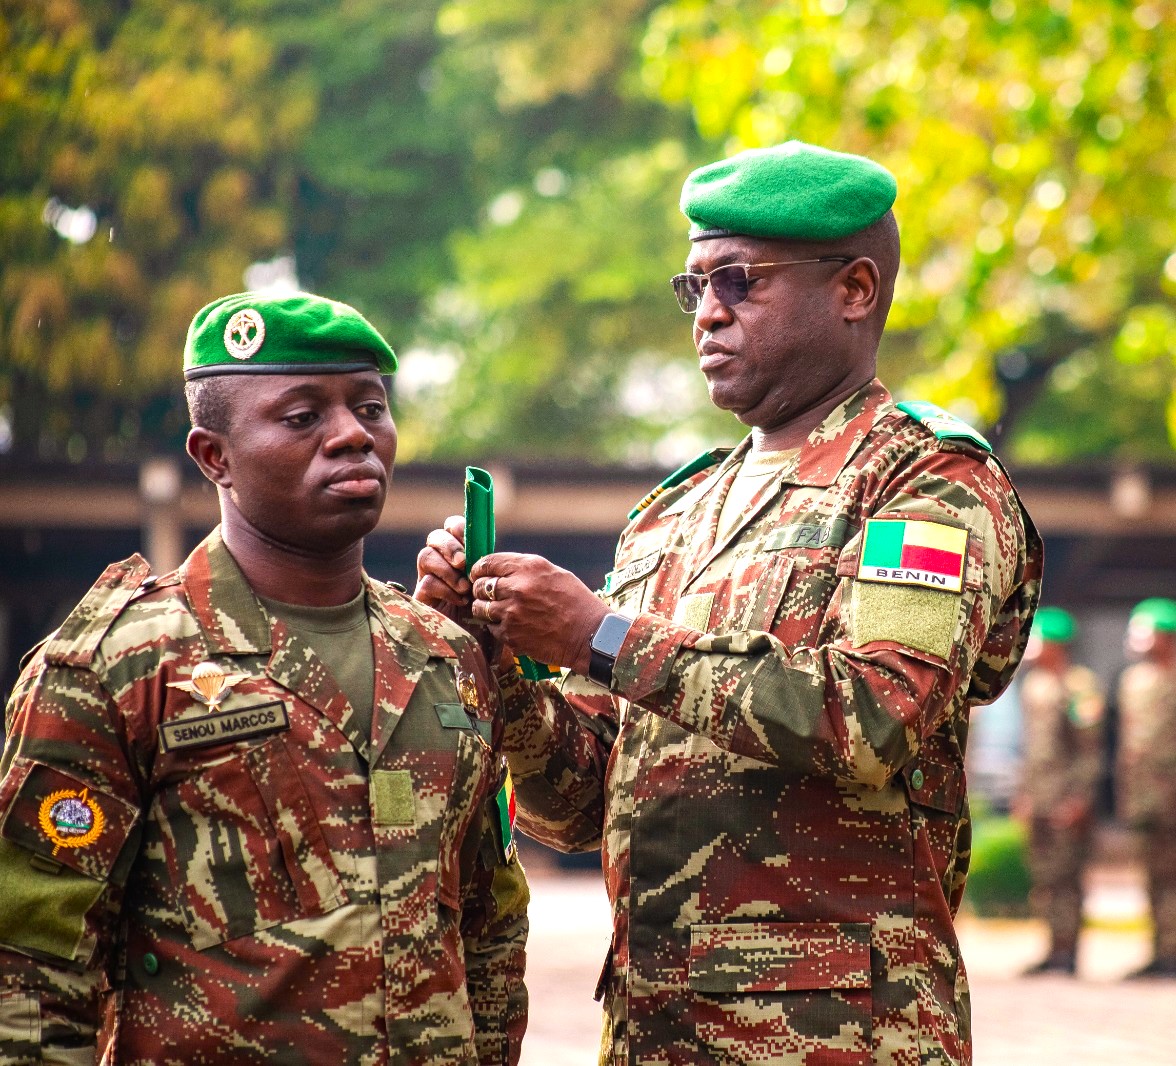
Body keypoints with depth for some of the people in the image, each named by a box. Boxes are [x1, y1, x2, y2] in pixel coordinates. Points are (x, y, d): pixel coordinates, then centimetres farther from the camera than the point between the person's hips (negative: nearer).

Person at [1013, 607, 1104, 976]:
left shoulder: (1080, 685, -8)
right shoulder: (1034, 684, 16)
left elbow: (1090, 749, -11)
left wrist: (1080, 797, -16)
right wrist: (1024, 791, 18)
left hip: (1070, 794, -8)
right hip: (1038, 799, 8)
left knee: (1065, 873, -9)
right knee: (1042, 875, 6)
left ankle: (1068, 949, -6)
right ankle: (1056, 948, 11)